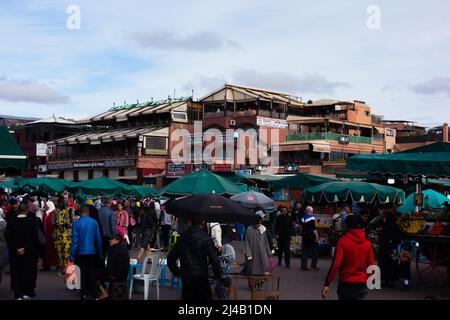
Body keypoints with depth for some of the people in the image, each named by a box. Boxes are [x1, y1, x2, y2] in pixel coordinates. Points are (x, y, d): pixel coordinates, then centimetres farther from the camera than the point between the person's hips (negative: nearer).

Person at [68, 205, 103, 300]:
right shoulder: (94, 222, -5)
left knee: (83, 273, 10)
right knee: (91, 272, 13)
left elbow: (74, 240, -12)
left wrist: (72, 255, -6)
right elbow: (98, 239, -1)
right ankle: (93, 292, 13)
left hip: (81, 252, -1)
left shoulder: (76, 223, -11)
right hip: (92, 252, 2)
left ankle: (84, 294, 13)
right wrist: (99, 253, 8)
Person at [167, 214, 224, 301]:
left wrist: (176, 272, 21)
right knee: (205, 298, 4)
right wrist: (219, 275, 0)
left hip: (185, 277, 5)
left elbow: (171, 257, 10)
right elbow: (213, 259, -10)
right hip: (201, 277, -5)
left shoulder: (182, 238, 7)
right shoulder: (205, 238, -8)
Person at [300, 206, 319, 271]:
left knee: (304, 252, 8)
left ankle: (304, 266, 7)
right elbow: (314, 228, -17)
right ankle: (313, 266, 1)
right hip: (311, 236, -7)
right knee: (315, 251, 4)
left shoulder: (303, 218, 11)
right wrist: (317, 235, -13)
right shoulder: (312, 218, -11)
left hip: (304, 236, 7)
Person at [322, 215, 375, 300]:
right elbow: (371, 265, 1)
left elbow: (336, 264, -17)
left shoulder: (343, 240, -10)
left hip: (345, 284, -2)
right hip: (362, 284, 2)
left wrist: (327, 284, -15)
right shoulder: (367, 243, 0)